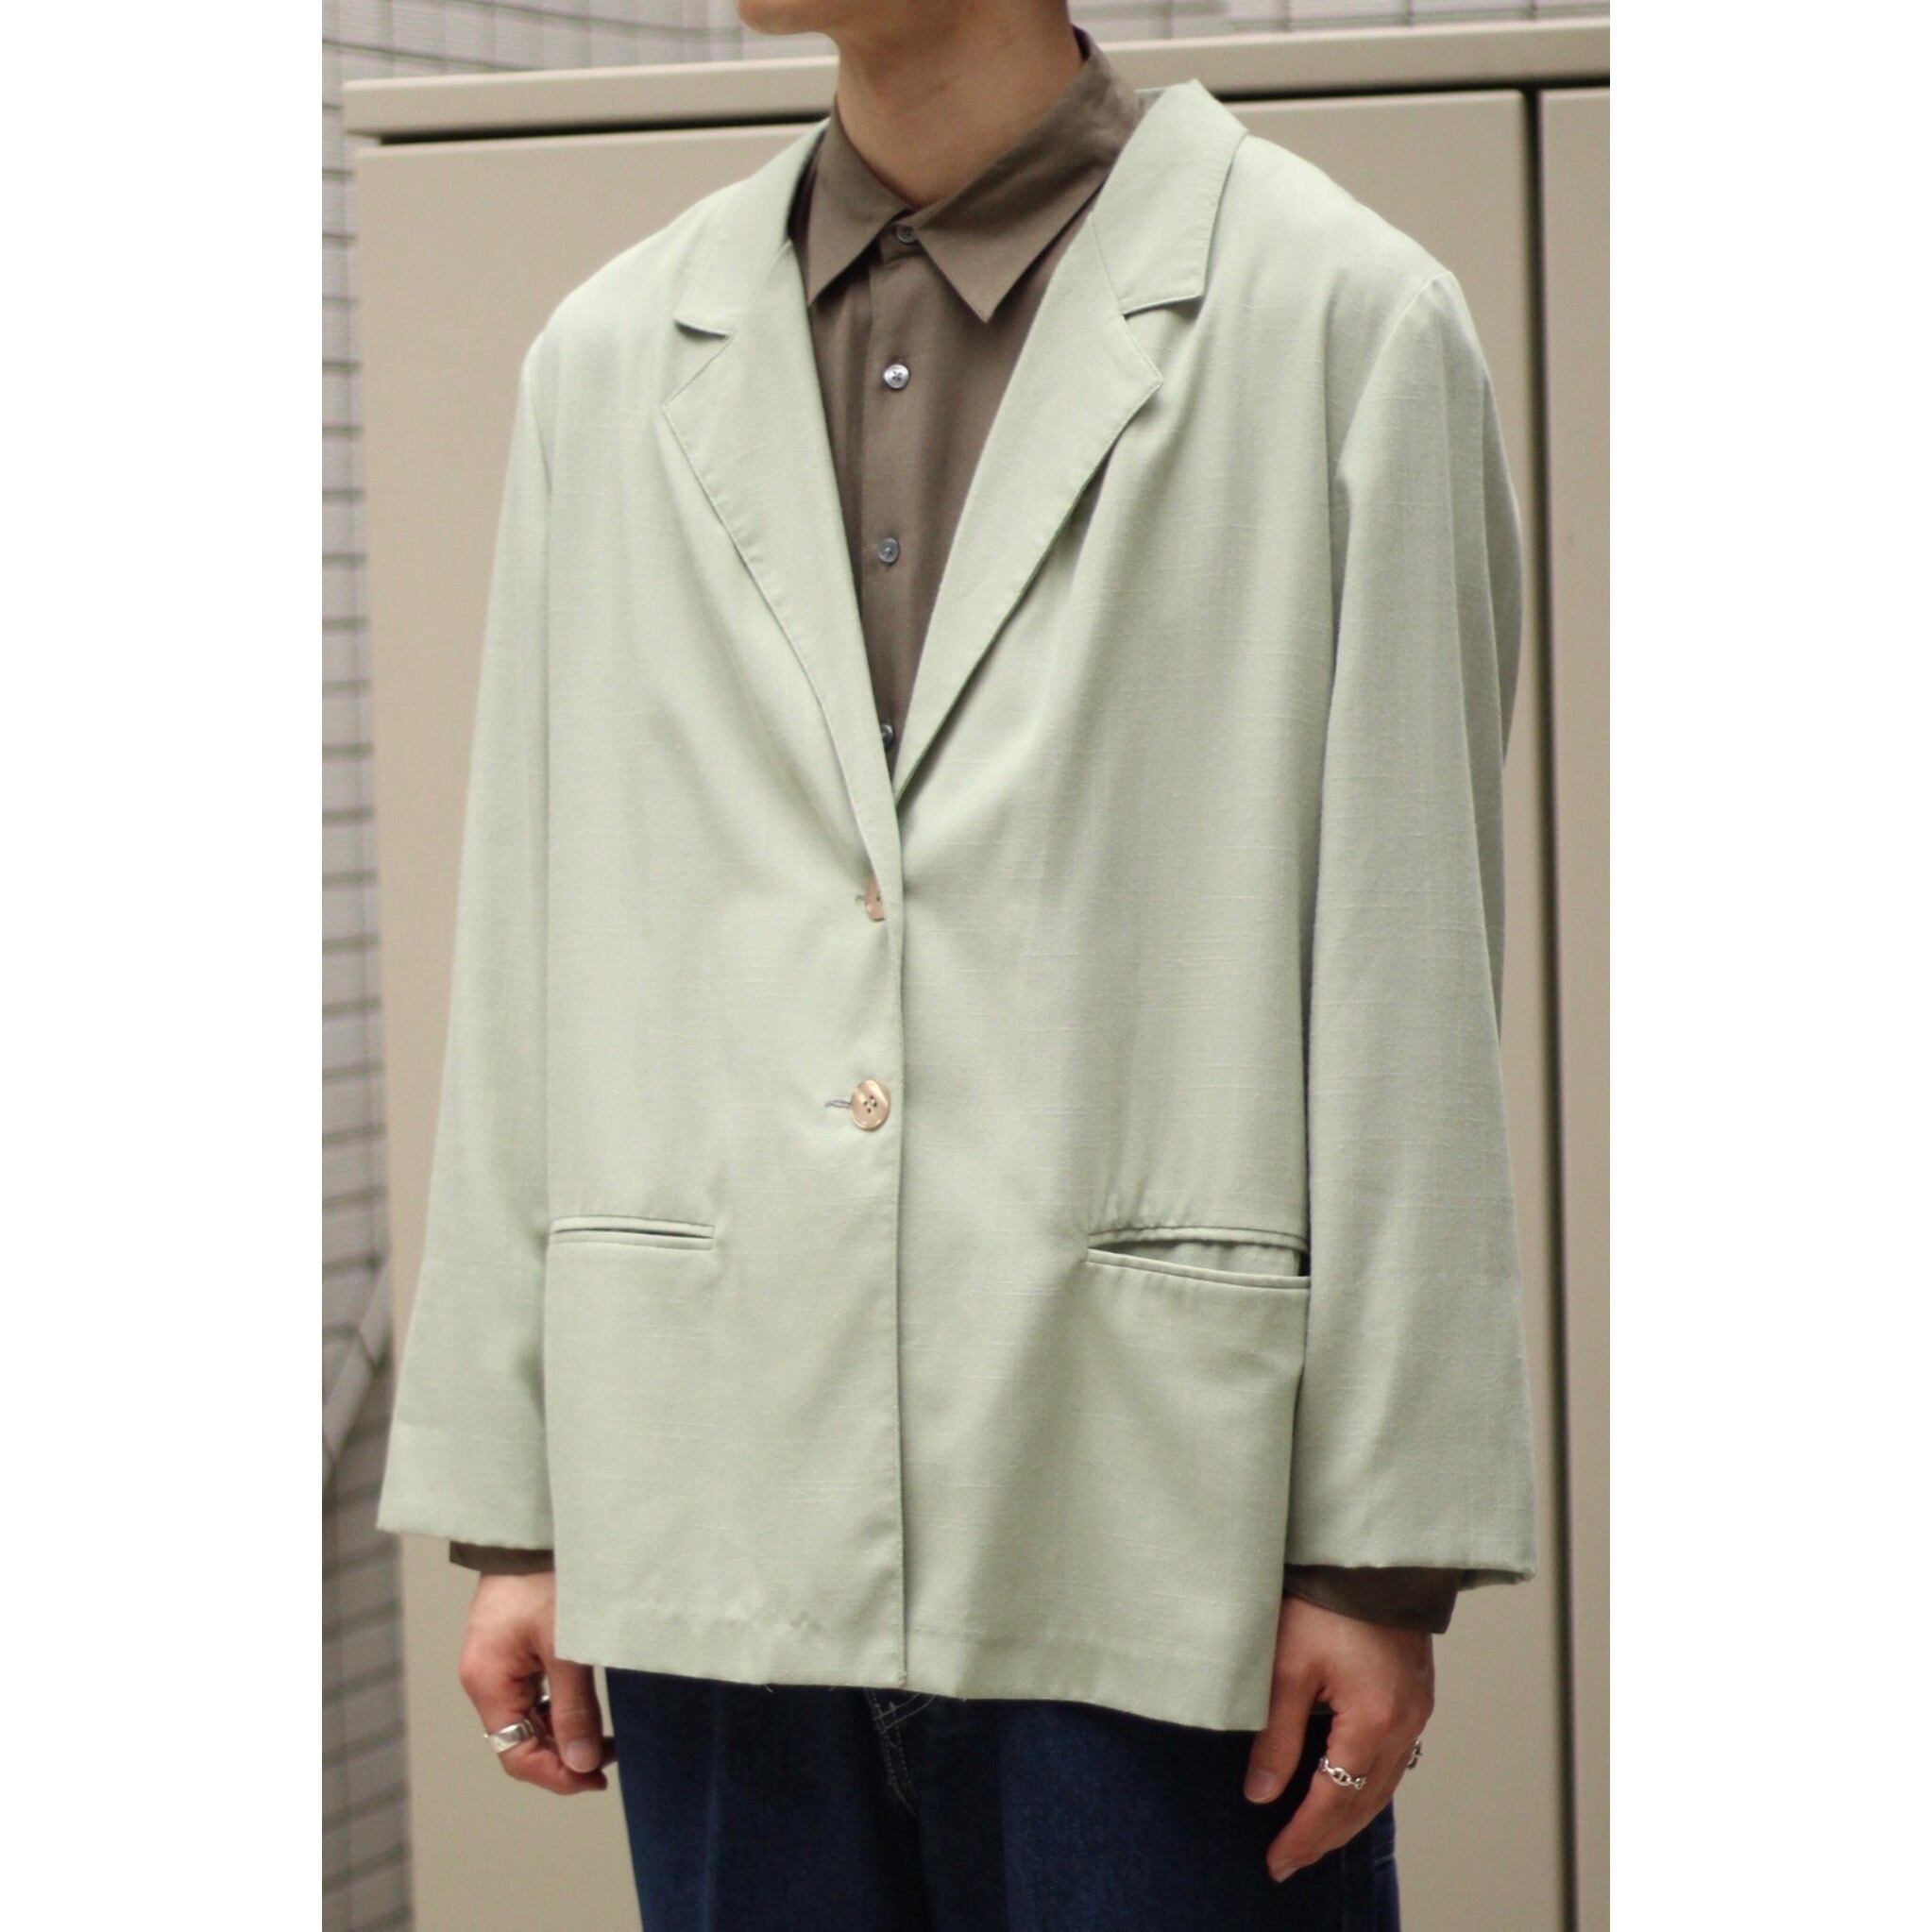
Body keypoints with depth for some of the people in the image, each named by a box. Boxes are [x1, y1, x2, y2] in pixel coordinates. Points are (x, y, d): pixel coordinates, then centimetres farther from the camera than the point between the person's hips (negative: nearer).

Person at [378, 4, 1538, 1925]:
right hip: (721, 1531, 4)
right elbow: (528, 976, 12)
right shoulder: (610, 360, 12)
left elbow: (1412, 985, -3)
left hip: (1145, 1533, -3)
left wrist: (1384, 1551, -6)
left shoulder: (1341, 323, 0)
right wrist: (508, 1514, 9)